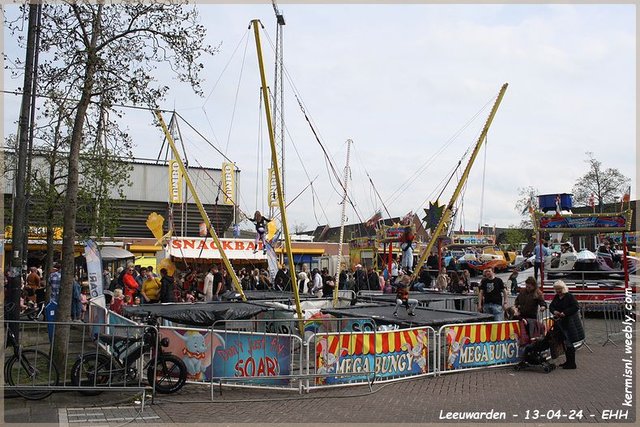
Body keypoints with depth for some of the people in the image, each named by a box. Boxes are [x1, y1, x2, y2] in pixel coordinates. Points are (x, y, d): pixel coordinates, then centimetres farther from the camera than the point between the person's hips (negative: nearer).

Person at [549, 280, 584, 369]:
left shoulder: (570, 296, -12)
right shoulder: (556, 297, 11)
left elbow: (576, 307, -19)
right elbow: (551, 306, 12)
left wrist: (565, 313, -23)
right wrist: (554, 311, -10)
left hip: (569, 323, -8)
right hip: (560, 323, 8)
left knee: (568, 343, -7)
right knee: (564, 343, 14)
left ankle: (572, 364, 1)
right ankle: (568, 361, 25)